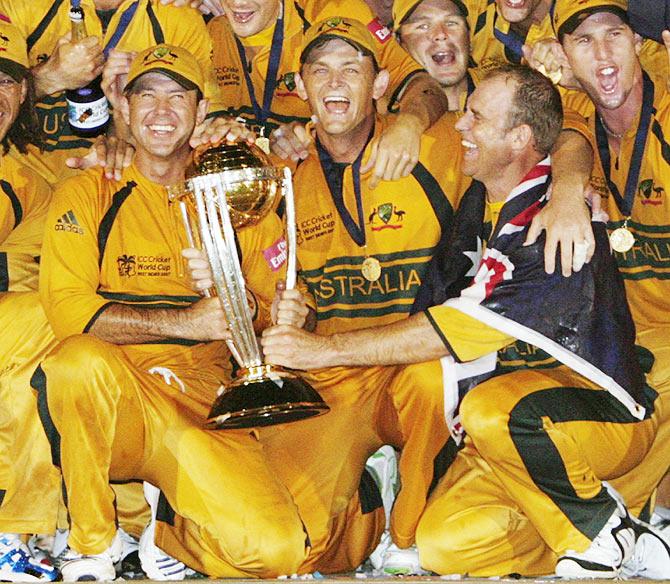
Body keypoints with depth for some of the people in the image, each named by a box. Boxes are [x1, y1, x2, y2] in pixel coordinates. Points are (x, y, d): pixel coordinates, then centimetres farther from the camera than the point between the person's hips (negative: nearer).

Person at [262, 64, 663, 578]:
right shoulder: (479, 202, 8)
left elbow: (463, 327, -24)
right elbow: (433, 304, 12)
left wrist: (326, 348, -21)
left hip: (606, 413, -7)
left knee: (492, 409, -37)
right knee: (443, 544, -15)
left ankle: (600, 531, -12)